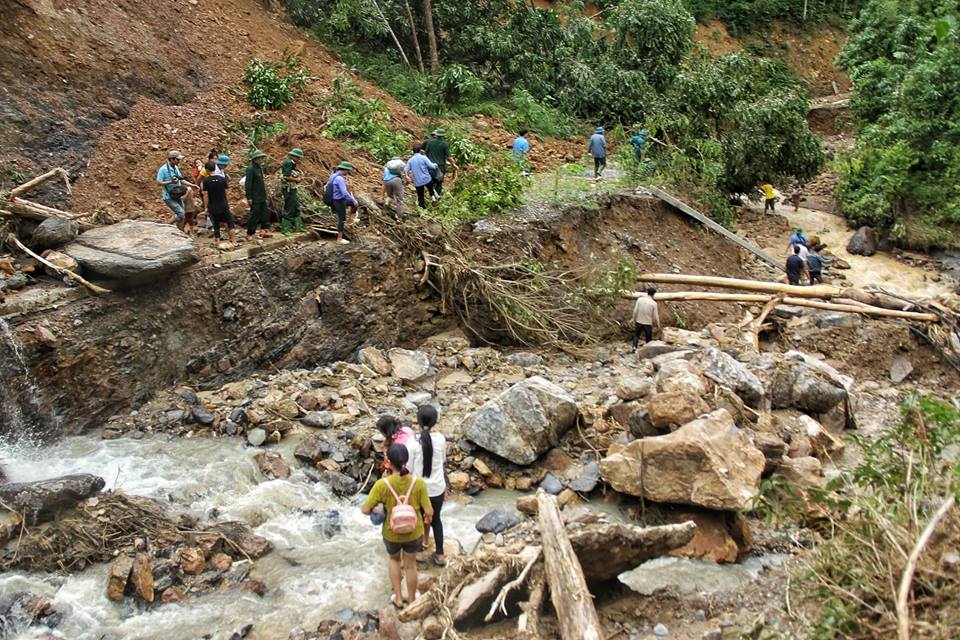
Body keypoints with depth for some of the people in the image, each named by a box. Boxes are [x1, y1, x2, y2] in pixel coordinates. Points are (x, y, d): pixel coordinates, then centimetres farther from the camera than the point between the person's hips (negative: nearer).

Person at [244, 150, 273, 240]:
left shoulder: (259, 168, 12)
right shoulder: (250, 169, -16)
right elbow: (248, 184, -19)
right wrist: (249, 198, -21)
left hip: (262, 197, 9)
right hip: (255, 197, -9)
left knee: (264, 213, 10)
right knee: (255, 215, -4)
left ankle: (264, 230, 17)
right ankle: (249, 234, 5)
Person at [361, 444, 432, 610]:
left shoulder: (382, 485, -26)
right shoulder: (418, 483, -23)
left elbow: (365, 509, -18)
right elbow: (429, 511, -16)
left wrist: (368, 509, 6)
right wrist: (427, 517, 7)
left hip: (391, 534, 0)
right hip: (414, 533, 0)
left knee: (394, 559, 33)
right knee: (410, 564, 27)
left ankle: (398, 598, 40)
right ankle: (412, 600, 47)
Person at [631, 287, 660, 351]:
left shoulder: (640, 299, -7)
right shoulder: (654, 303, -12)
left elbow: (635, 311, -5)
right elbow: (655, 316, -7)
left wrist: (634, 321, 7)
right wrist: (657, 324, 10)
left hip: (639, 322, 2)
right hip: (648, 324, -2)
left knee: (636, 335, 21)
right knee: (648, 338, 13)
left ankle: (634, 347, 5)